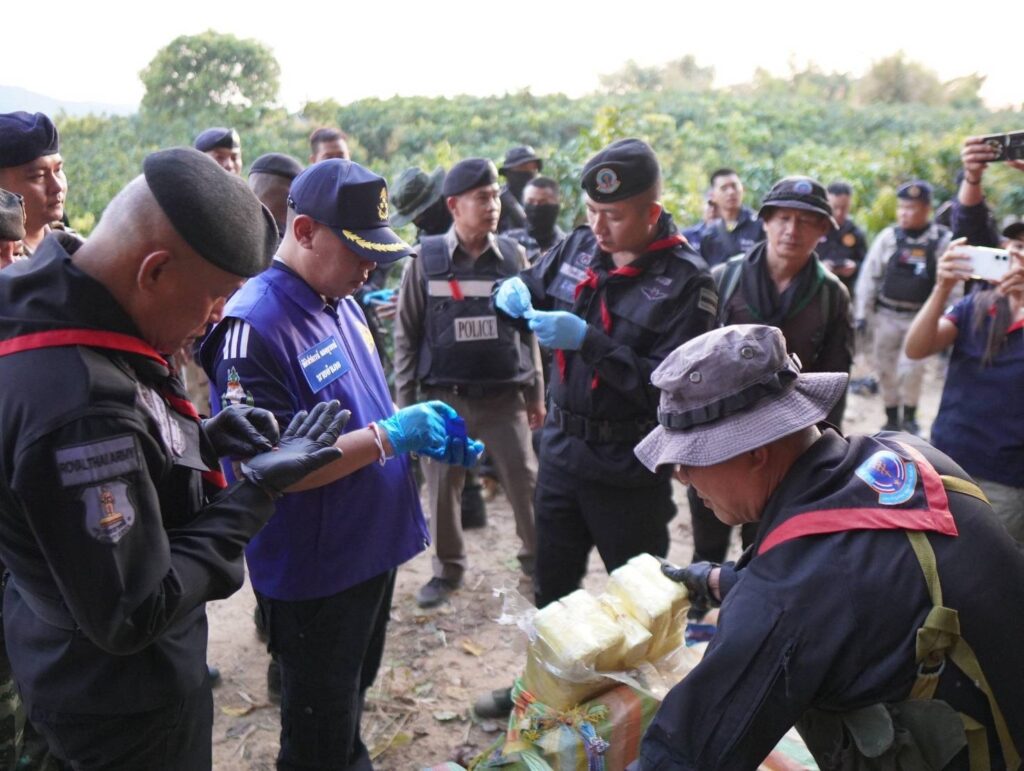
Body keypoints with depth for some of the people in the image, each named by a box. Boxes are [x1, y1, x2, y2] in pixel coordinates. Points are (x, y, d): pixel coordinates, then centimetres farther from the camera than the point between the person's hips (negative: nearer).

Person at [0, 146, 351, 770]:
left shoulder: (52, 315, -6)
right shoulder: (84, 404, -37)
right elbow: (132, 616, -29)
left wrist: (205, 438, -4)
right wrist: (258, 490, -23)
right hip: (124, 701, -8)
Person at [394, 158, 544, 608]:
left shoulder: (512, 256, 2)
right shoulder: (426, 259, -3)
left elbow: (528, 328, 7)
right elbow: (406, 333, 0)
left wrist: (536, 392, 7)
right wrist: (405, 399, -2)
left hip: (505, 396, 1)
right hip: (445, 397, -1)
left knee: (525, 480, 8)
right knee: (442, 485, 9)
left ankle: (536, 555, 30)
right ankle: (448, 568, 28)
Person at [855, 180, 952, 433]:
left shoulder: (942, 240, -6)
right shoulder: (888, 236, -3)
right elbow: (869, 275, 0)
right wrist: (861, 313, -1)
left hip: (920, 317, -2)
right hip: (887, 314, 2)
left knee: (911, 367, -10)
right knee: (886, 367, 8)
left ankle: (909, 415, 13)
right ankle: (891, 417, 24)